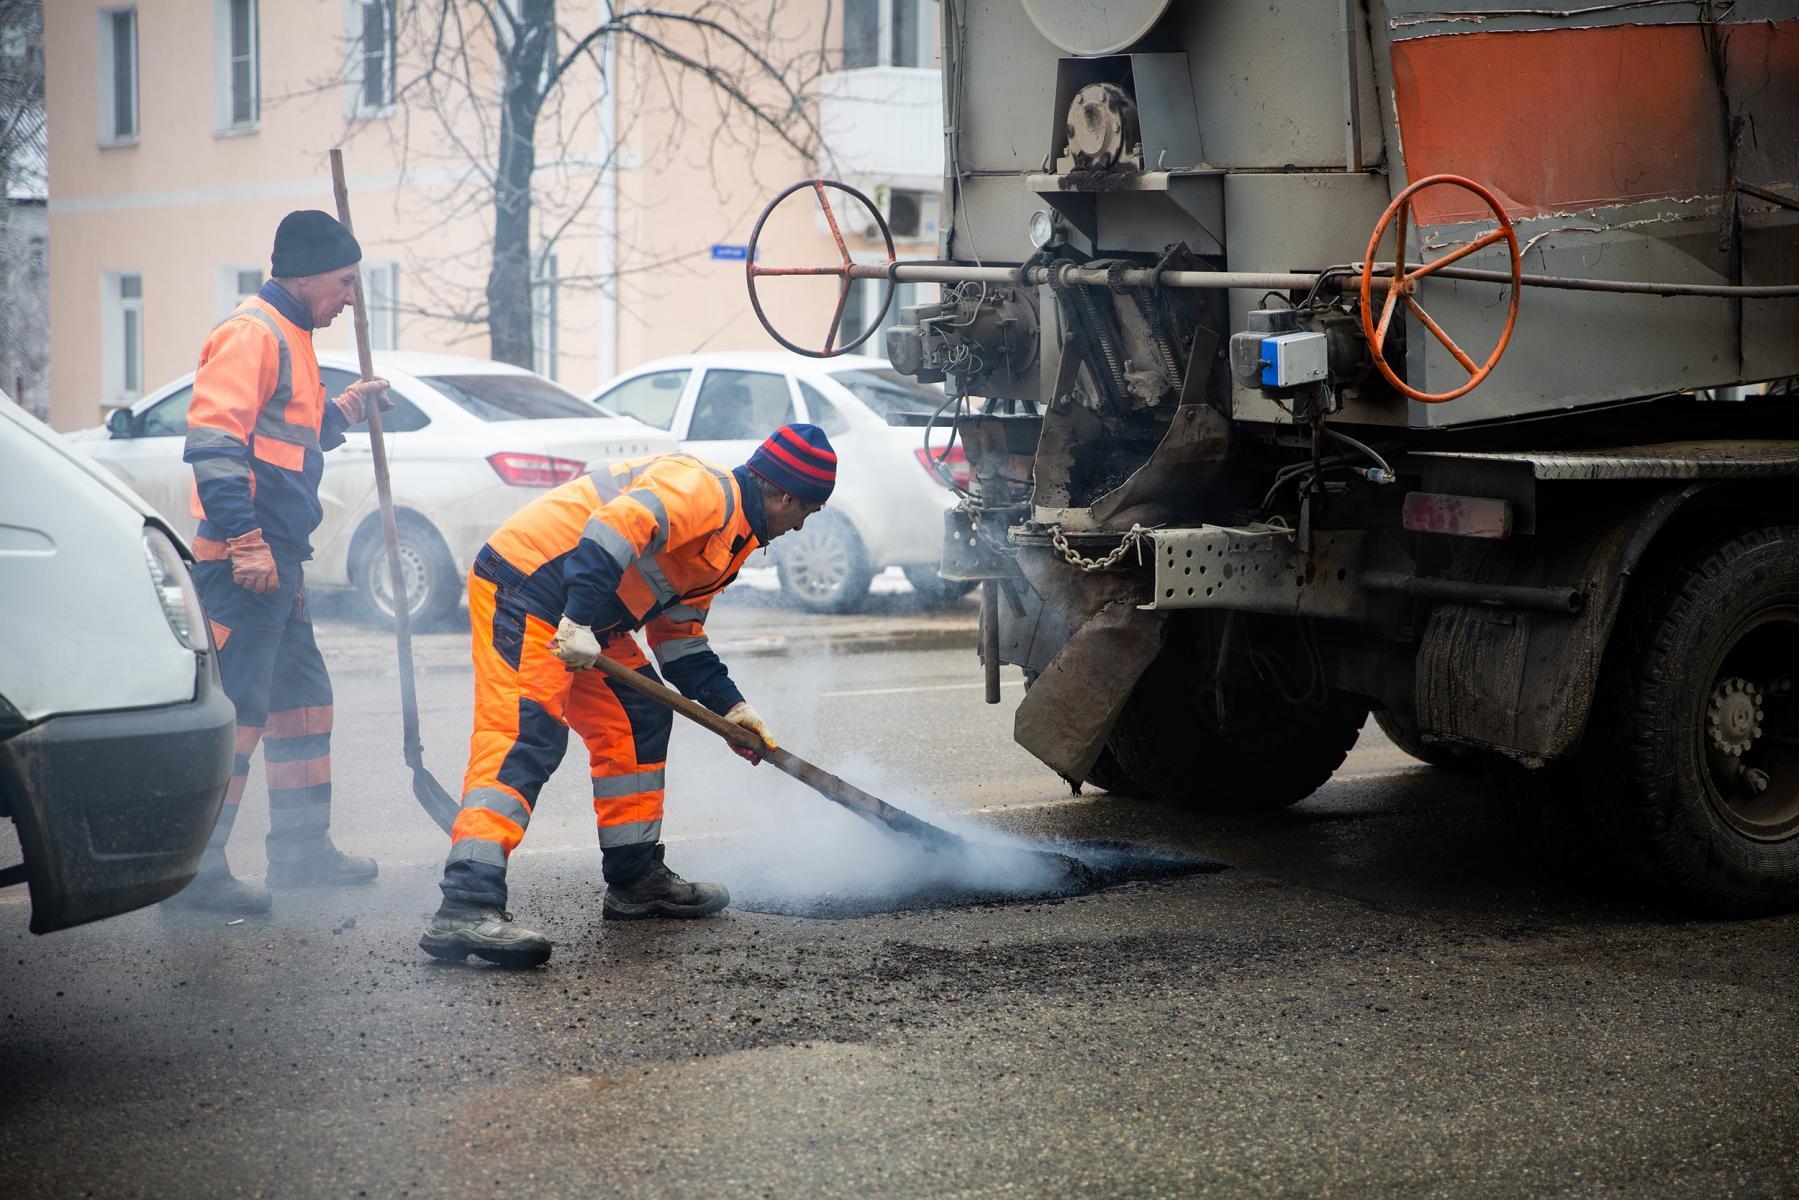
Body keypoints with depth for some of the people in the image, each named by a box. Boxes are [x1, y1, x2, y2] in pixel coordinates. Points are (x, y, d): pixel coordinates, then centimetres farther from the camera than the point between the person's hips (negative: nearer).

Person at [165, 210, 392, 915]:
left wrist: (348, 409, 19)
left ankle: (301, 849, 27)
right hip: (244, 563, -11)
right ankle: (194, 868, -9)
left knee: (302, 699, 17)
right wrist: (246, 540, -26)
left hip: (275, 563, 11)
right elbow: (214, 442, -21)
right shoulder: (252, 333, -11)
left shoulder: (289, 338, 21)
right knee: (236, 709, -11)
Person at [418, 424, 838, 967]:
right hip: (523, 582, -11)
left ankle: (635, 877, 25)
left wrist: (729, 704, 16)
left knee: (639, 719, 15)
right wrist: (579, 622, -34)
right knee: (527, 734, -22)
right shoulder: (706, 489, -13)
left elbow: (678, 636, 25)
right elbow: (616, 526, -29)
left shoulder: (732, 536, 21)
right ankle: (466, 907, -33)